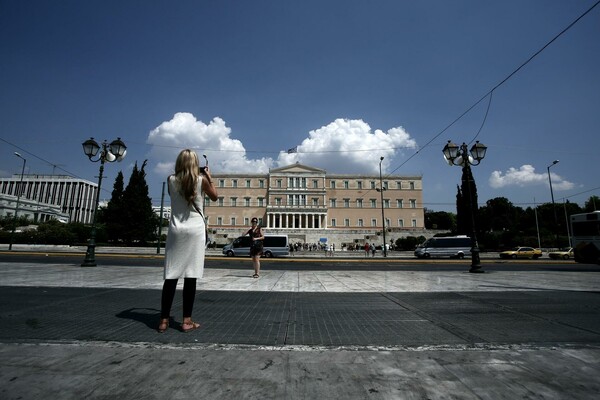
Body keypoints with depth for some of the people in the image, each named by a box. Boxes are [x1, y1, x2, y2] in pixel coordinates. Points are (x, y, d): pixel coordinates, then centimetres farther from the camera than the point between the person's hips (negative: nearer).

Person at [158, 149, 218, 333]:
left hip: (176, 230, 3)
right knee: (190, 275, 0)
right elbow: (214, 196, 14)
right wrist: (209, 177, 19)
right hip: (195, 230, -2)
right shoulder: (201, 180, -1)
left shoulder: (171, 180, 4)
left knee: (171, 275, 6)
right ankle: (187, 320, 6)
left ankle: (164, 320, 11)